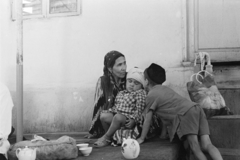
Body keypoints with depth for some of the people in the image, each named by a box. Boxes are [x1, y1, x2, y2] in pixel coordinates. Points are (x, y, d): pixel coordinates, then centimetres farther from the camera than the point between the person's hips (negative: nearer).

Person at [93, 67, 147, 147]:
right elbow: (115, 106, 25)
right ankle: (111, 135, -12)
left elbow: (139, 109, -8)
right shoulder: (121, 93, 21)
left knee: (118, 117, -36)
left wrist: (133, 120, -19)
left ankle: (106, 138, -20)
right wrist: (109, 112, 6)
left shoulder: (140, 93, 0)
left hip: (128, 118, -6)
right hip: (117, 114, 6)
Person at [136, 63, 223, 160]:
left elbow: (147, 119, 8)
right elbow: (165, 115, 35)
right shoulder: (165, 89, 31)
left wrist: (141, 138, 17)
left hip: (186, 113, -8)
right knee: (206, 145, -4)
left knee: (195, 147, -12)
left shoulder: (151, 95, 7)